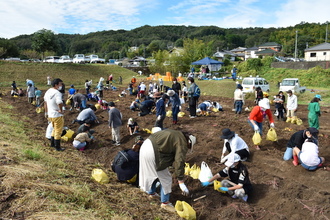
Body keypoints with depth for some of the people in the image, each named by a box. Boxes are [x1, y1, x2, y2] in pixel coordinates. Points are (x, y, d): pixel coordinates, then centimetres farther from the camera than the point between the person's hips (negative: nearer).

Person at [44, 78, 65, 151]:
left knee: (55, 129, 26)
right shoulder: (57, 93, -23)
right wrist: (61, 110, -21)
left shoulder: (48, 91, 6)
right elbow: (60, 103, -40)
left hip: (50, 115, 9)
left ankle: (52, 143, 36)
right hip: (57, 115, -8)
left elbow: (45, 102, 17)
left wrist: (46, 113, 25)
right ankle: (58, 147, 15)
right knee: (58, 131, 5)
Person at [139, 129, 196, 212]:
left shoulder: (177, 134, 18)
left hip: (145, 146, 10)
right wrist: (181, 183, -9)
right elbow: (179, 162, -13)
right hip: (153, 152, -10)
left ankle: (151, 193, 51)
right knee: (166, 178, 8)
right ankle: (165, 202, 22)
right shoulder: (182, 144, -8)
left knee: (151, 173, 30)